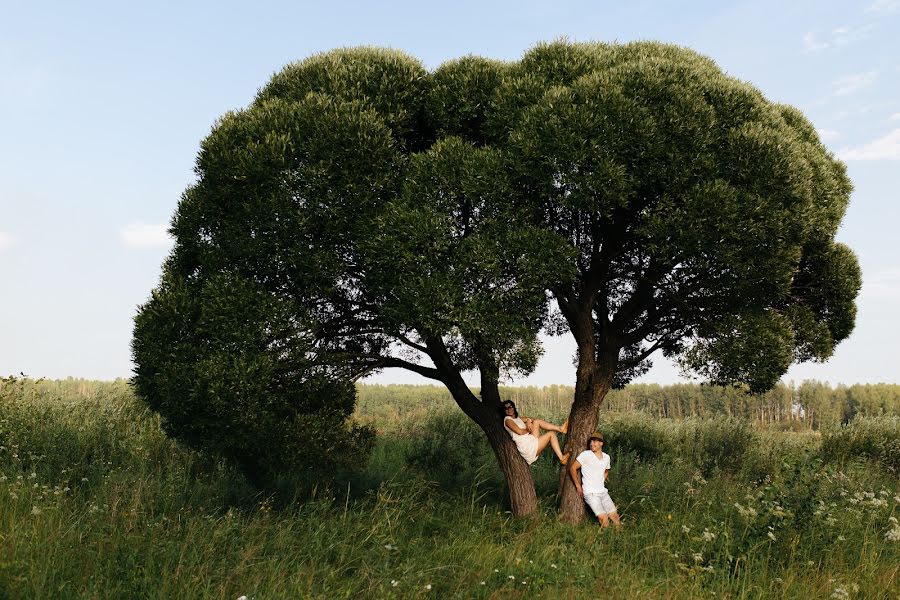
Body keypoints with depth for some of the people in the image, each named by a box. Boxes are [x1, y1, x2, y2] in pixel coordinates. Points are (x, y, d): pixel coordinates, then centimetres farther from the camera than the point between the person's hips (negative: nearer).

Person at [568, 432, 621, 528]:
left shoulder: (606, 457, 7)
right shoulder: (586, 455, -11)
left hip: (603, 492, 6)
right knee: (604, 519, -16)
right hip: (591, 494, -6)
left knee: (615, 517, 5)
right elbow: (572, 468, -9)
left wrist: (602, 482, 14)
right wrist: (578, 486, -7)